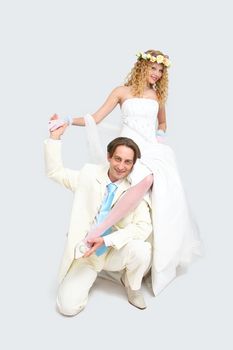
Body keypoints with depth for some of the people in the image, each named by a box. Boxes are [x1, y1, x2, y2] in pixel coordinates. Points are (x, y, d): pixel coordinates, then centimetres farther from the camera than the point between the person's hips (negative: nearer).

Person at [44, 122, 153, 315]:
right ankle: (89, 274, 18)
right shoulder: (90, 175, -3)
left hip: (116, 252, 0)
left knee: (141, 249, -32)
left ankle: (132, 285, 3)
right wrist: (55, 137, -4)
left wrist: (106, 240, -26)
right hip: (84, 251, 1)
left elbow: (144, 227, -18)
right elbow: (55, 172, 6)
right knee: (68, 306, -15)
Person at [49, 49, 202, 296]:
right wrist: (68, 120, -11)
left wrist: (160, 135, 11)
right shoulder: (122, 92, 6)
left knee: (164, 197, -17)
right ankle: (97, 232, -38)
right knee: (146, 180, -37)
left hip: (154, 149, 5)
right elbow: (95, 119, 2)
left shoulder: (158, 95, 18)